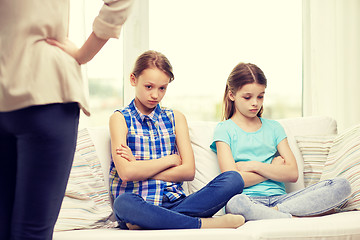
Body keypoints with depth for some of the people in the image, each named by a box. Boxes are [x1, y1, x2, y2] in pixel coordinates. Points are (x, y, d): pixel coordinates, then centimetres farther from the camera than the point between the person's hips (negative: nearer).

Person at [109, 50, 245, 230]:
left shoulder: (176, 118, 17)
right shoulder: (120, 118, 5)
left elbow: (188, 171, 4)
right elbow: (126, 173, -11)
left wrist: (141, 170, -5)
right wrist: (170, 160, -1)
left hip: (174, 202, 4)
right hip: (140, 204, -4)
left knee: (233, 179, -20)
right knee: (123, 203, -41)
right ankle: (205, 224, -29)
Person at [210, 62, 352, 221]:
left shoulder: (274, 127, 21)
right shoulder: (224, 130, 8)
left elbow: (293, 174, 8)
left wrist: (254, 166, -3)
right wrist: (273, 169, 4)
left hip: (279, 198, 5)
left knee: (341, 186, -17)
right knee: (235, 203, -44)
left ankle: (275, 211, -25)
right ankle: (296, 218, -25)